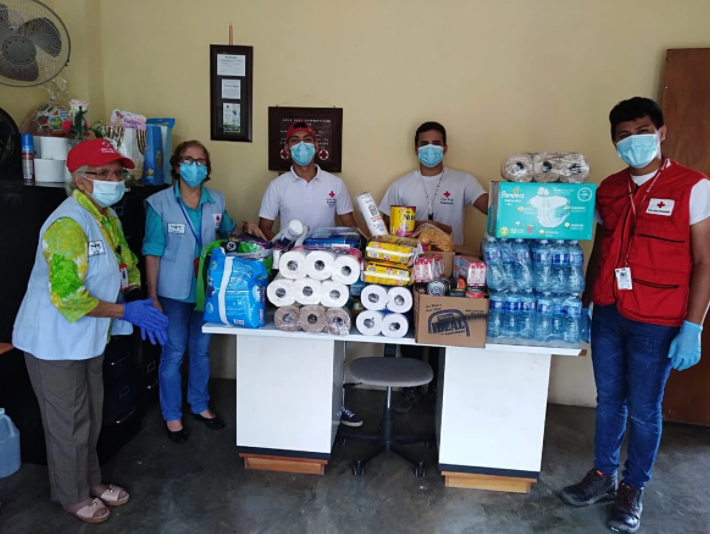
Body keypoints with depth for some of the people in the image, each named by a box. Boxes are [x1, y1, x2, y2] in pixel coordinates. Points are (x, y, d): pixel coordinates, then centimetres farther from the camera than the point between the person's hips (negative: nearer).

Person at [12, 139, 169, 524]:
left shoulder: (108, 217, 4)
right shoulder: (68, 224, -25)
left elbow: (125, 264, 15)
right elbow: (67, 297, -30)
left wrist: (137, 299, -3)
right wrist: (127, 311, -25)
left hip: (88, 337, 9)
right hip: (56, 340, -8)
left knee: (90, 417, 21)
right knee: (69, 423, 9)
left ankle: (90, 481, 41)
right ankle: (73, 496, 31)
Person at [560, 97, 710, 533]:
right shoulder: (608, 189, 7)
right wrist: (584, 305, 13)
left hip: (657, 323, -4)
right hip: (607, 314, 4)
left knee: (644, 409, 9)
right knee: (609, 400, 15)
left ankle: (634, 489, 29)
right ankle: (603, 476, 33)